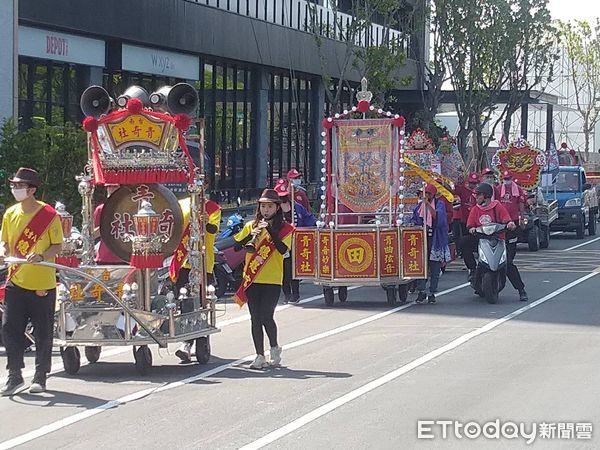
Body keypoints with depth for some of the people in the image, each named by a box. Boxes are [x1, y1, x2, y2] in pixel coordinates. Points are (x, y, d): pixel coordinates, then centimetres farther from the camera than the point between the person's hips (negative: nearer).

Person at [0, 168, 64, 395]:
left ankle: (40, 377, 17)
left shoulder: (48, 214, -8)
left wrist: (41, 256, -22)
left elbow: (58, 246, -4)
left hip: (43, 283, -4)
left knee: (43, 333, 4)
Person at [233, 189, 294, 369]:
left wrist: (270, 230, -19)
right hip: (252, 279, 3)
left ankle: (274, 347, 15)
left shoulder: (284, 228, 3)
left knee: (266, 317, -10)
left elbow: (283, 249, -14)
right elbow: (237, 246, 0)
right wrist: (252, 234, -15)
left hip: (272, 280, -3)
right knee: (255, 318, 3)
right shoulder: (251, 226, 11)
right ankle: (260, 356, 9)